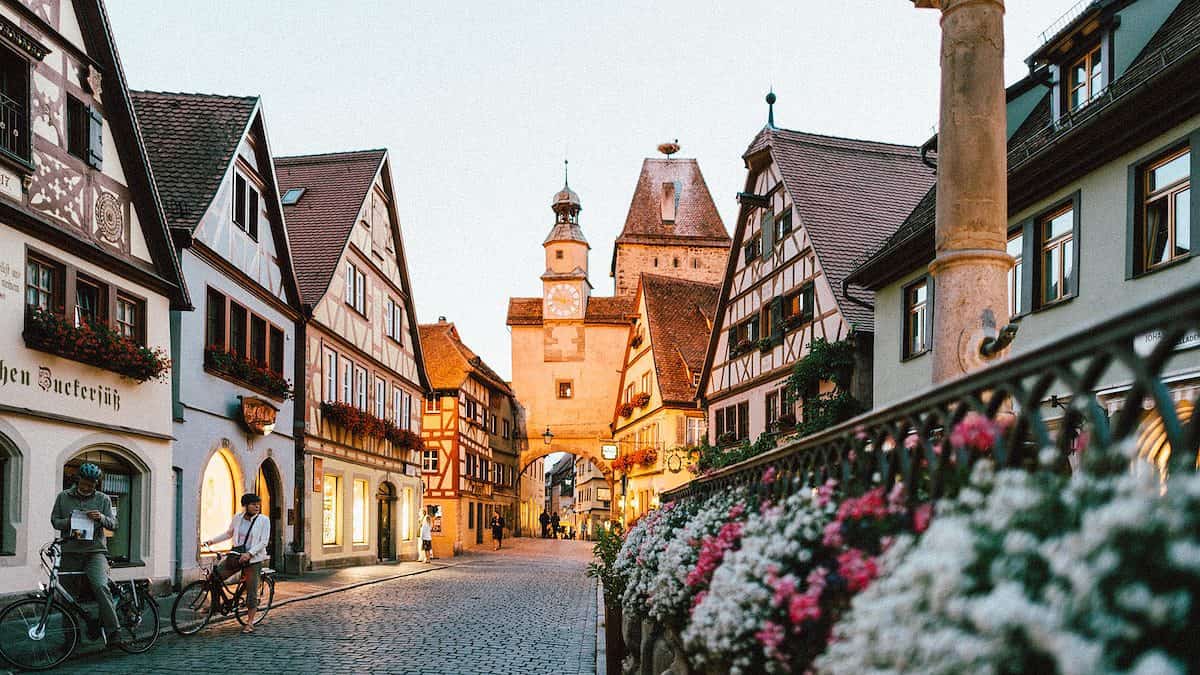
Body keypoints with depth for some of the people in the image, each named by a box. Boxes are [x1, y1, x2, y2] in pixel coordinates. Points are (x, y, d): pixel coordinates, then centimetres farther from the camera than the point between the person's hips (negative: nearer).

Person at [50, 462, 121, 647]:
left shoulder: (103, 499, 7)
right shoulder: (63, 497, 10)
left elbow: (113, 524, 6)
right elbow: (54, 520, 11)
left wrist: (101, 518, -16)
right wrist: (68, 522, -10)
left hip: (95, 551, -2)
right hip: (70, 552, 3)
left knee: (100, 586, -24)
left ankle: (113, 631, -23)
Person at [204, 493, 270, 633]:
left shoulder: (263, 520, -7)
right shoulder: (237, 518, 4)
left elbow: (263, 542, -12)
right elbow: (229, 533, 18)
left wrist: (249, 553, -24)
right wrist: (212, 540, 8)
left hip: (253, 559, -4)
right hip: (236, 556, 4)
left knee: (252, 592, -1)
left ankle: (250, 623, 10)